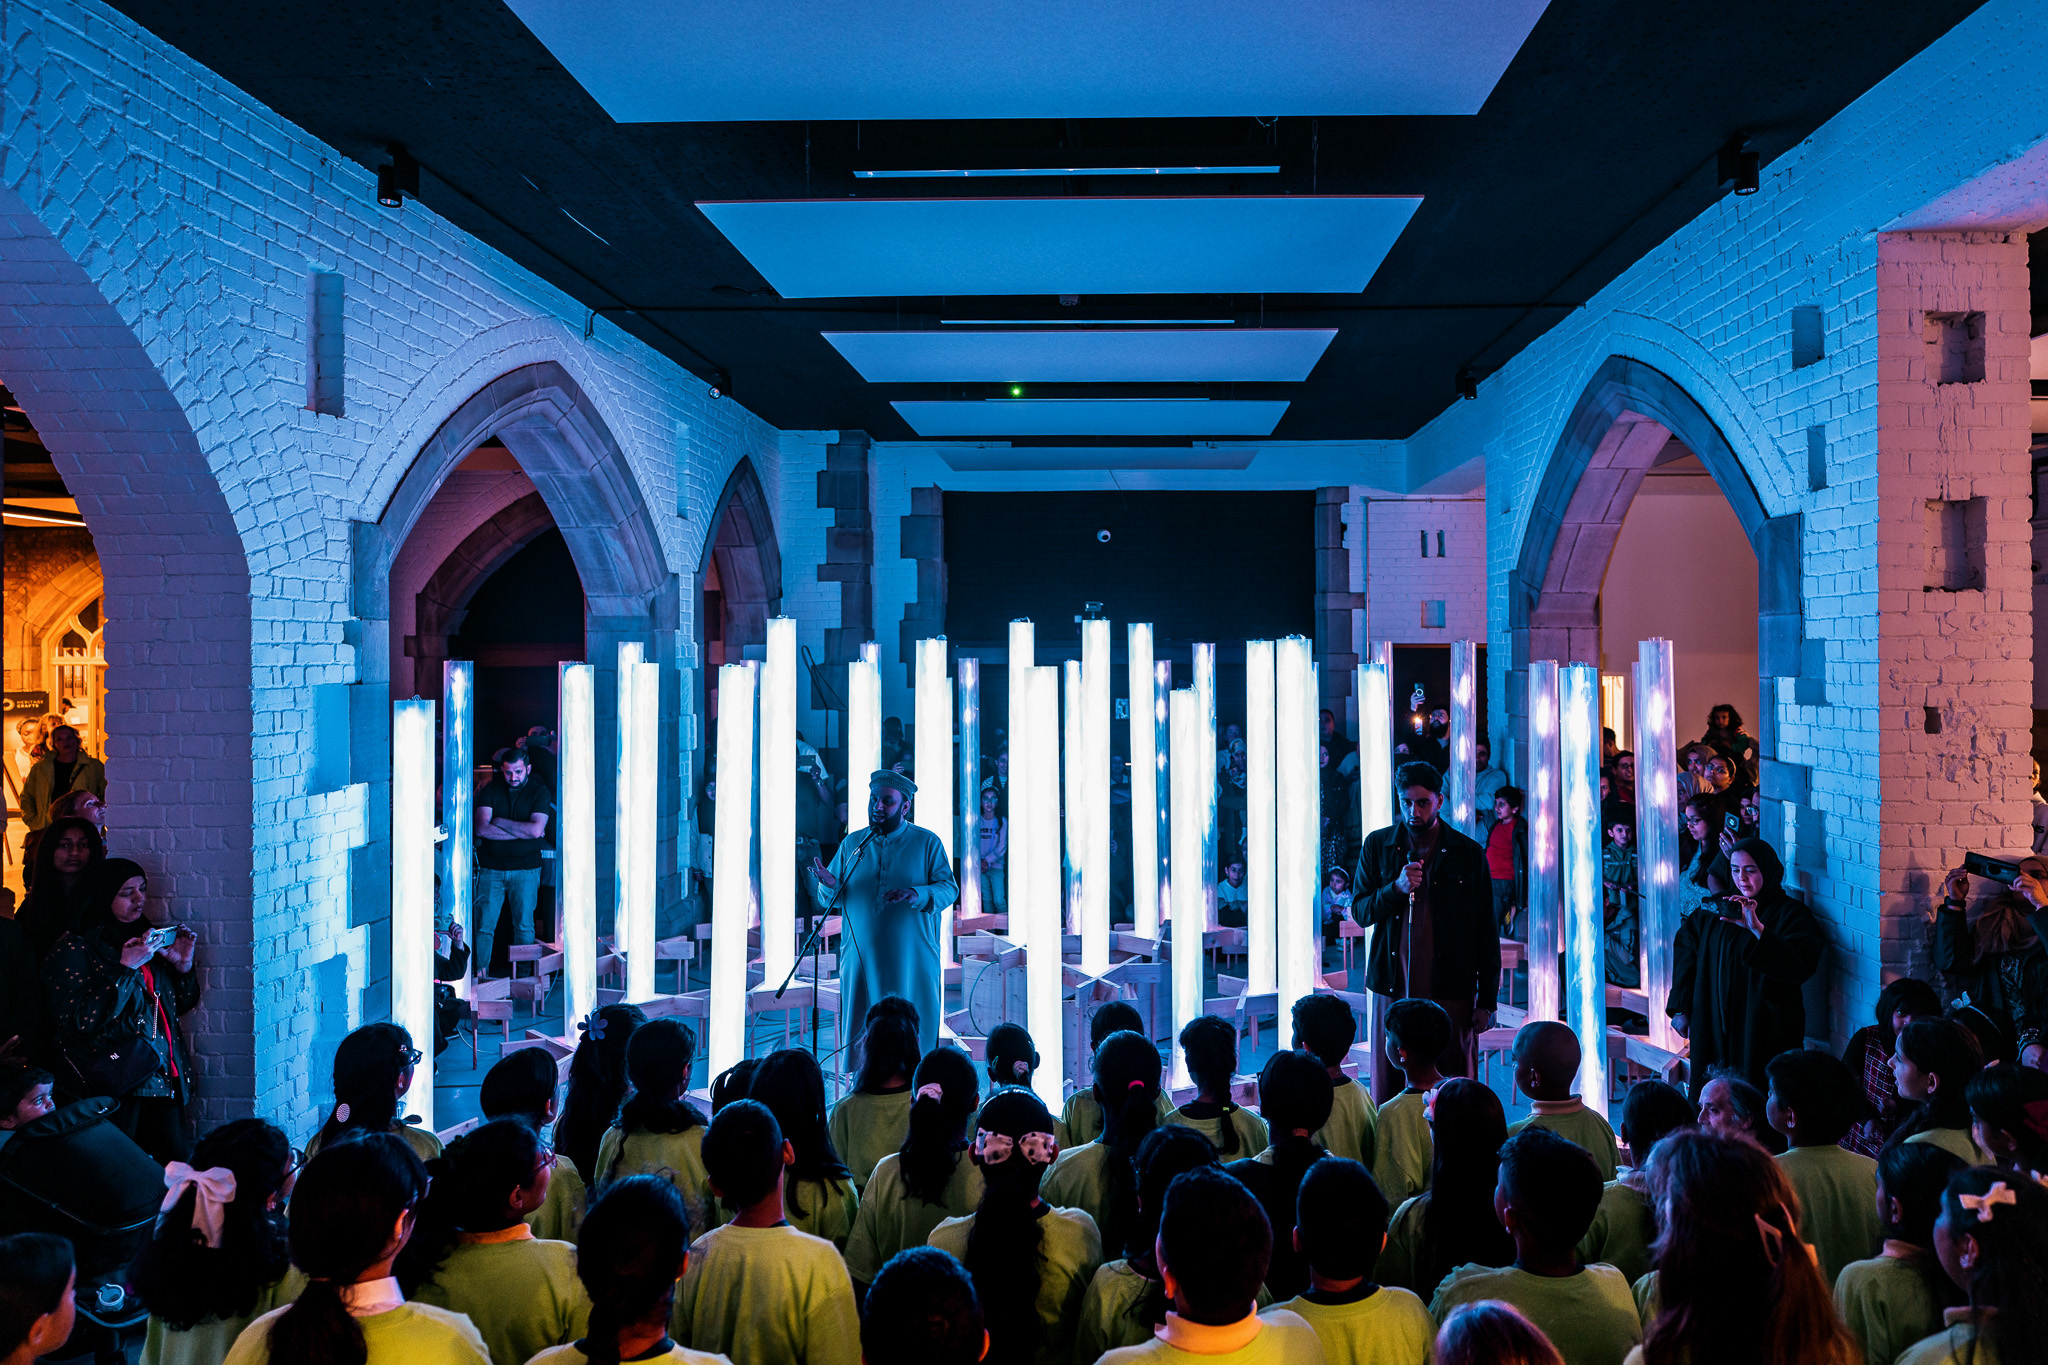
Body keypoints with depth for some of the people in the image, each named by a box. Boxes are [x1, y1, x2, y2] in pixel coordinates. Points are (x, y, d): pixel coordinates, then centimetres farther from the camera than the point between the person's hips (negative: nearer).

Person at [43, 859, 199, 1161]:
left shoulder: (146, 938, 13)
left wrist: (183, 964, 1)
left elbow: (181, 1006, 19)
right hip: (114, 1088, -6)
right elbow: (80, 1021, -18)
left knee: (176, 1162, 4)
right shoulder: (72, 949, -5)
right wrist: (126, 968, -21)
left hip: (165, 1078, 6)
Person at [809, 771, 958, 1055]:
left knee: (915, 1032, -1)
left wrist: (916, 894, -22)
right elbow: (828, 900, 12)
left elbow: (949, 889, -3)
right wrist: (829, 885, -13)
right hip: (861, 960, 2)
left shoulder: (927, 843, 5)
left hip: (913, 963, -2)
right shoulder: (851, 844, 11)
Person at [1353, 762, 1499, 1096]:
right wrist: (1397, 887, -13)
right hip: (1393, 990, 1)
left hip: (1450, 992, -1)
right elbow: (1359, 912, 6)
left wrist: (1487, 1001, 2)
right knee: (1389, 1087, 4)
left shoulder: (1469, 853, 3)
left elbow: (1486, 932, 5)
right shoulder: (1377, 845, 7)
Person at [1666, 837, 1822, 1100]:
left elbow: (1802, 965, -23)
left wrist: (1758, 929, -34)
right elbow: (1685, 948, 15)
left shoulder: (1791, 915, -7)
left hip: (1765, 1035, -4)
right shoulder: (1719, 909, 9)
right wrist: (1680, 1009, 9)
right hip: (1715, 1027, 4)